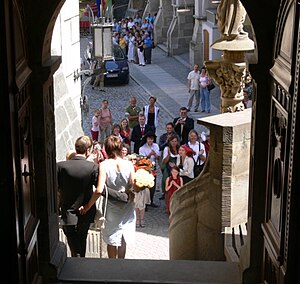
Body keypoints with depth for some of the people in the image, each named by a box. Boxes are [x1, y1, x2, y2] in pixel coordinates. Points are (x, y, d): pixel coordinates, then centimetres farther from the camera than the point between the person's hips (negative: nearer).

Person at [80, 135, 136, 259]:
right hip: (126, 207, 2)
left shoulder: (104, 165, -16)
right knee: (123, 239, 19)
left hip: (111, 208, -2)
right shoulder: (128, 164, -11)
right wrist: (130, 196, 8)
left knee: (111, 239, 15)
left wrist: (88, 206, -12)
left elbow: (99, 190, -23)